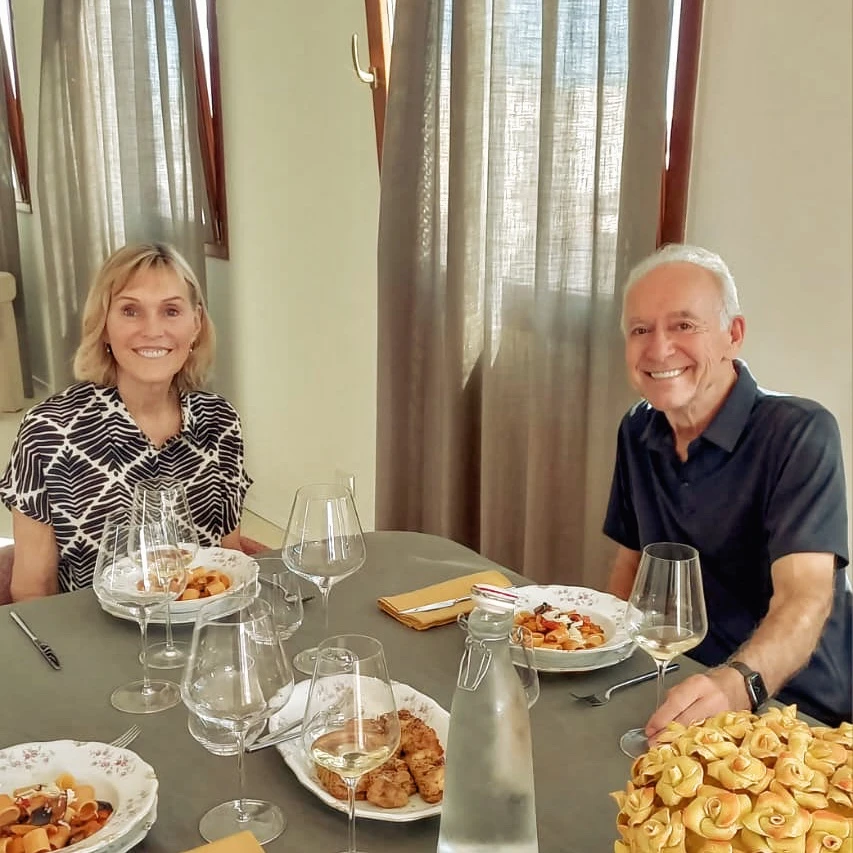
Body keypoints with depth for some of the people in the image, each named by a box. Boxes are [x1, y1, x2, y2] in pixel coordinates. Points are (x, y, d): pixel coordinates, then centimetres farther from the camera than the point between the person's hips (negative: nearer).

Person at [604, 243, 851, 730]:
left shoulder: (800, 434, -16)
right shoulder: (637, 432, 3)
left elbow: (806, 598, -26)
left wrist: (739, 682, -45)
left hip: (804, 718, -4)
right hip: (675, 691, 5)